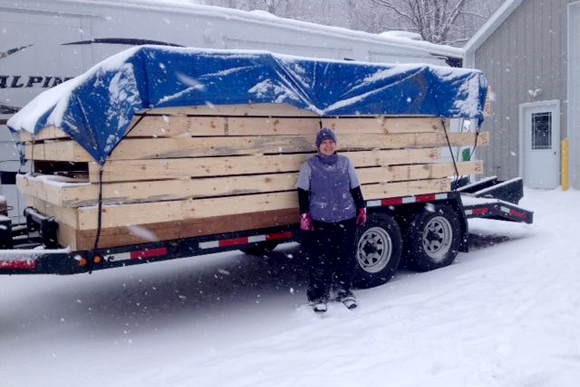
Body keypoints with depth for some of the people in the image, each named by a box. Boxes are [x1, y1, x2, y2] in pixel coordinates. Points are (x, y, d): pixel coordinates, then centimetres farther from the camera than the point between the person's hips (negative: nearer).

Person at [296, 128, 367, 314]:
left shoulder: (345, 162, 8)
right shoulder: (309, 165, 1)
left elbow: (355, 188, 14)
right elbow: (302, 192, 2)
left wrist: (362, 208, 10)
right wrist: (304, 214, -5)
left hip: (346, 218, 3)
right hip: (320, 221, -3)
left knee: (347, 256, 9)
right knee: (320, 259, -1)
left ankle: (343, 290, 27)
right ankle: (318, 296, 14)